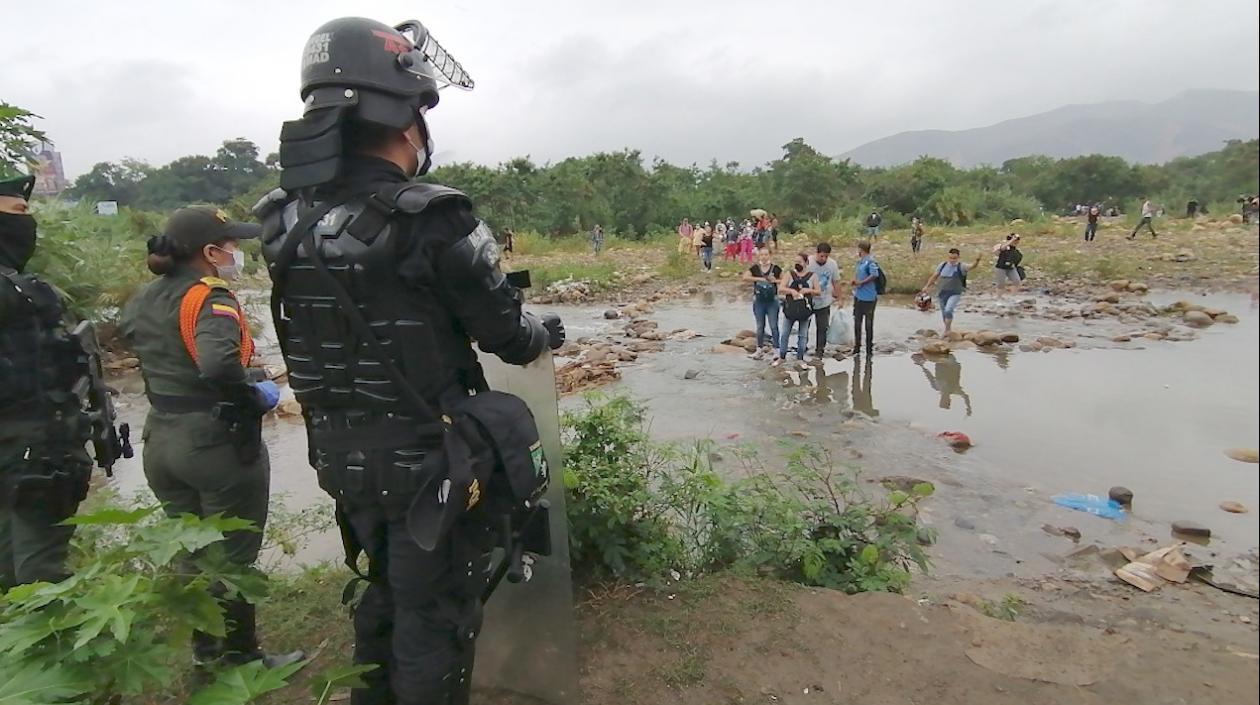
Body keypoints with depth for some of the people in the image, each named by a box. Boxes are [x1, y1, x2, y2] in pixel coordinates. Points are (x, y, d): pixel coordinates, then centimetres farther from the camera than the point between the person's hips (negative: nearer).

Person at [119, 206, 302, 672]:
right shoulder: (211, 298, -20)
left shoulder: (146, 298, 6)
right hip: (218, 443, -8)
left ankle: (205, 650, 37)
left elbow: (126, 330, 28)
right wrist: (258, 398, -21)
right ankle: (239, 658, 24)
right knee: (232, 558, 8)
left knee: (191, 551, 21)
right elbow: (218, 365, -38)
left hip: (162, 442, 8)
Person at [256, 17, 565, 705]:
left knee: (382, 591, 27)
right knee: (434, 617, 12)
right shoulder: (430, 220, -22)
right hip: (430, 464, -7)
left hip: (344, 460, 7)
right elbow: (509, 338, -14)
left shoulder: (286, 222, -2)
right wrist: (547, 331, 8)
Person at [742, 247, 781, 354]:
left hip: (772, 301, -2)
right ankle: (760, 348, 21)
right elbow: (745, 277, -12)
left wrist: (775, 280, -13)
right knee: (760, 326, 11)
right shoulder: (755, 268, 2)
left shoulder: (776, 268, -1)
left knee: (774, 326, -1)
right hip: (758, 301, 2)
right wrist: (759, 278, -18)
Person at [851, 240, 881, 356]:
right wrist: (854, 280, 3)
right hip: (858, 295, 9)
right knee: (857, 321, 16)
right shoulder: (859, 261, 10)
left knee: (869, 323, 3)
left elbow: (874, 275, -27)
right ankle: (857, 346, 28)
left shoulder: (871, 261, -17)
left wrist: (861, 282, -19)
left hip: (868, 297, -9)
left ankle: (869, 349, 13)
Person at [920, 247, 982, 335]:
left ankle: (947, 330, -9)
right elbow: (934, 276, 12)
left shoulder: (961, 267, -8)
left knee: (948, 310, -23)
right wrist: (927, 286, 10)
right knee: (944, 314, 12)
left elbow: (972, 267, -26)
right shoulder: (942, 265, 3)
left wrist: (977, 260, -47)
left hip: (954, 294, -4)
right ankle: (947, 330, 31)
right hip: (942, 294, 4)